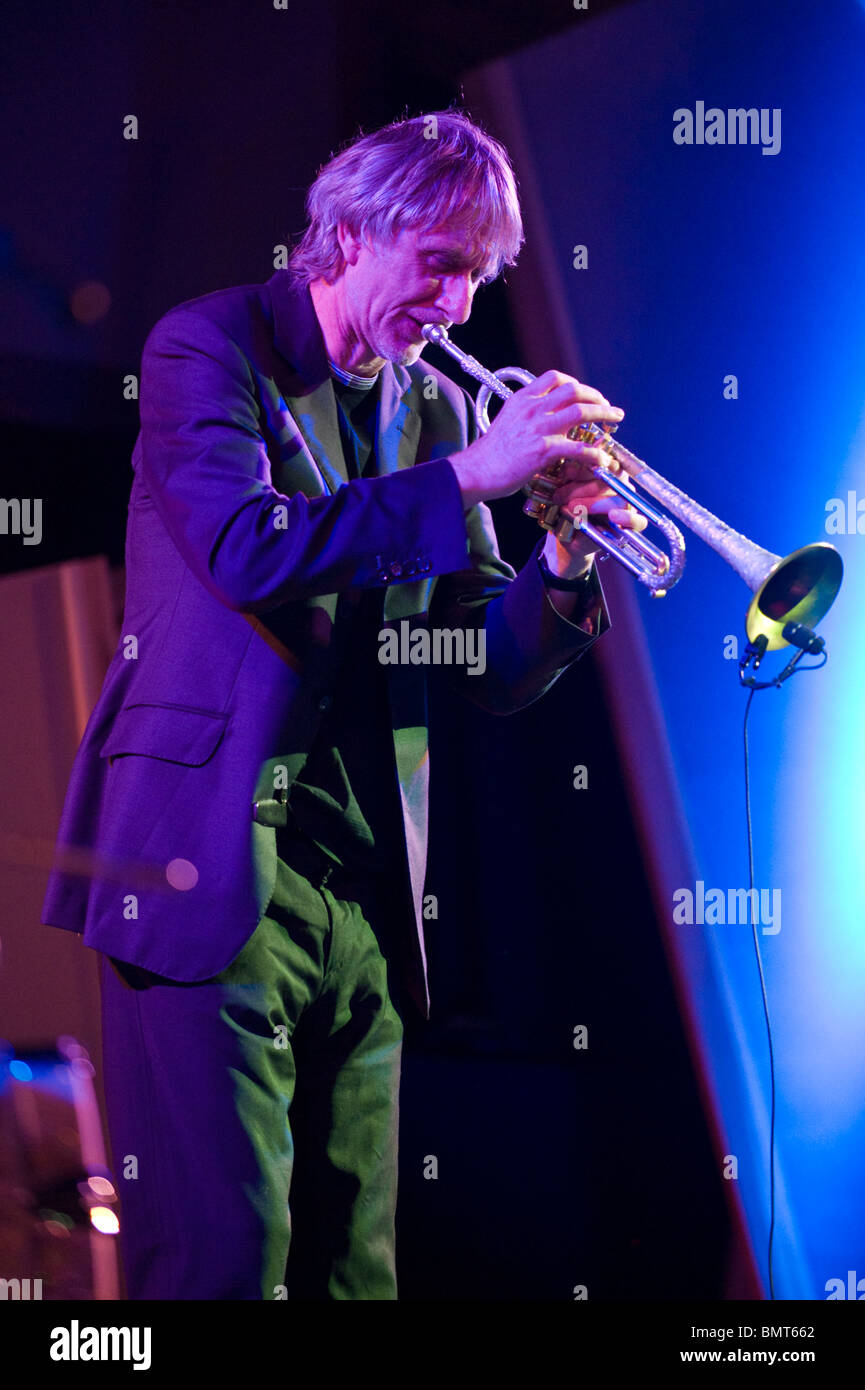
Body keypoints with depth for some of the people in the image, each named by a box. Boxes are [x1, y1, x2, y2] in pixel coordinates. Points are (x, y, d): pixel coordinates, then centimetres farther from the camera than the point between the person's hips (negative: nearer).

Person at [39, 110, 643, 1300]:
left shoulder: (438, 406, 15)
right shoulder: (210, 345, 0)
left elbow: (494, 676, 12)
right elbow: (251, 546, -19)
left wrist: (563, 558, -7)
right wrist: (466, 475, -19)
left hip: (367, 883, 6)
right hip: (213, 863, -6)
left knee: (353, 1255, 8)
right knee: (223, 1250, -11)